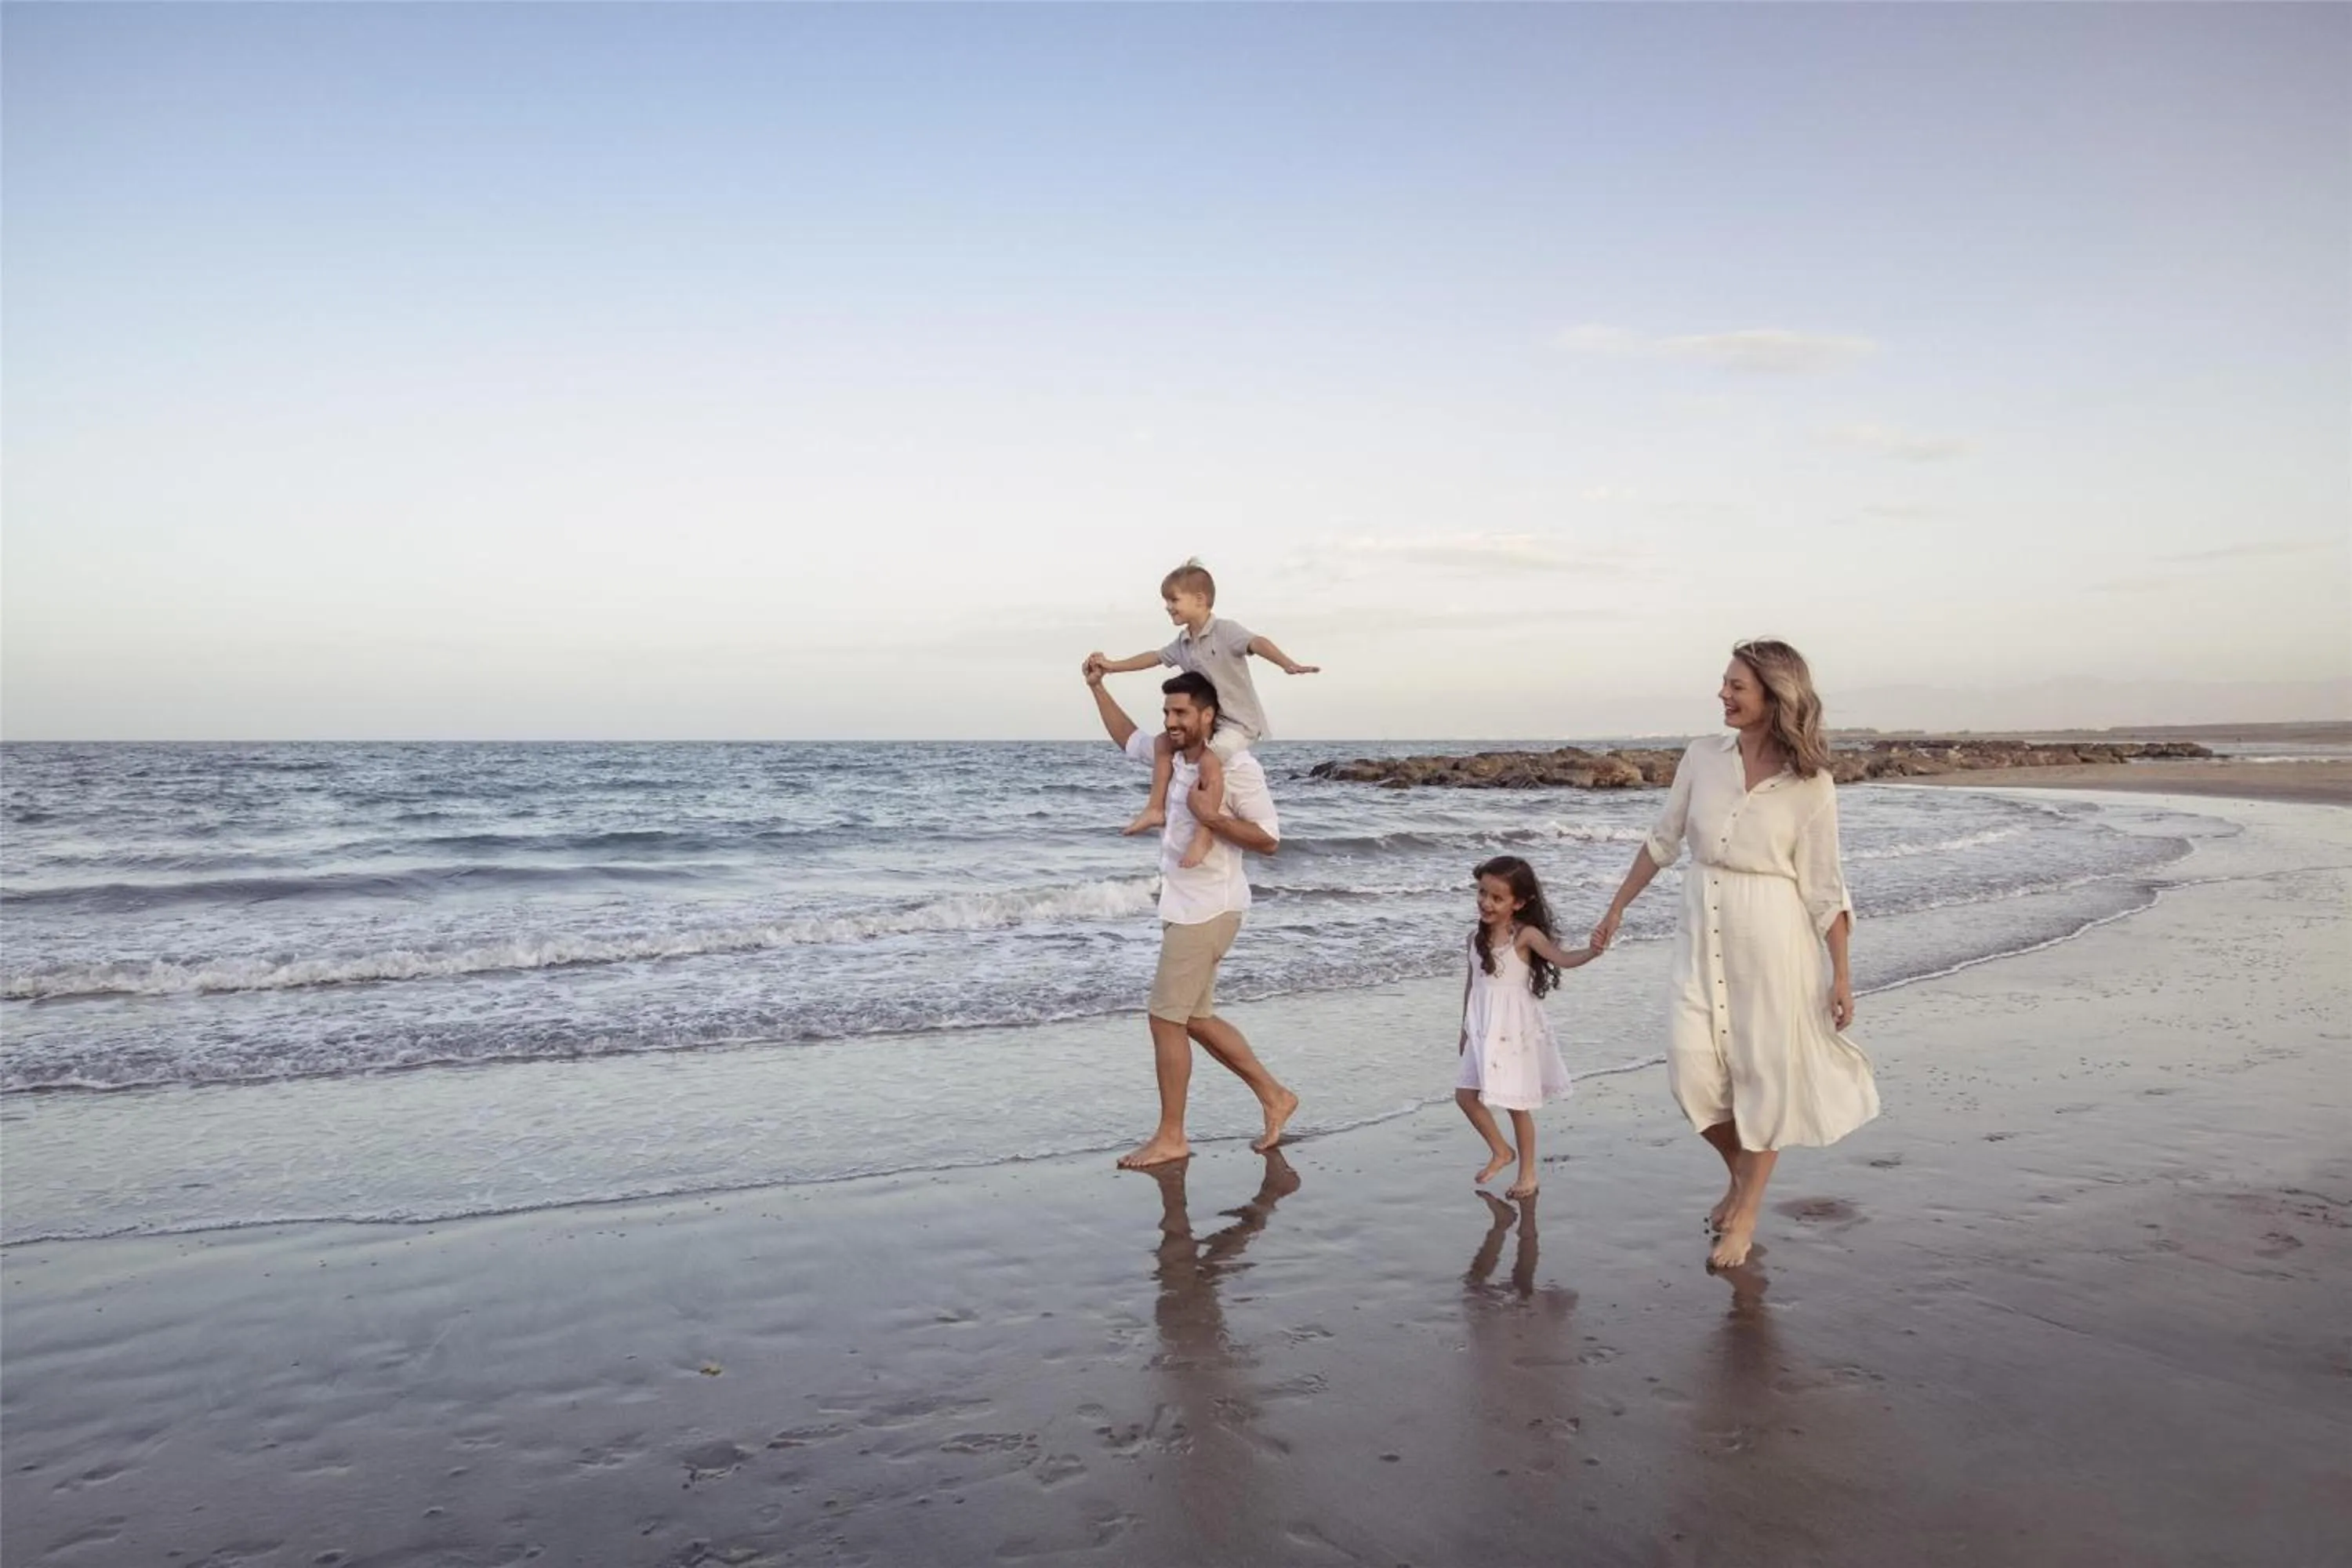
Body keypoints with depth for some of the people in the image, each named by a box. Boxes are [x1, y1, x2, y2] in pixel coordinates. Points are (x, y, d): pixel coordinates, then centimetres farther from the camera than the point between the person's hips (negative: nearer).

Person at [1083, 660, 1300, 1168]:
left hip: (1208, 909, -9)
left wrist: (1211, 818, -25)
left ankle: (1170, 1138, 8)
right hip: (1184, 907, 9)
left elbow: (1269, 839, -16)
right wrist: (1096, 687, 21)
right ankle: (1274, 1097, 27)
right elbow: (1128, 739, 26)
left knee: (1166, 1019, -5)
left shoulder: (1237, 766, -16)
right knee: (1195, 1019, 15)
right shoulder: (1174, 754, 7)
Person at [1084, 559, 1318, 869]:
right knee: (1165, 744, 10)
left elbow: (1258, 643, -30)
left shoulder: (1225, 632, -16)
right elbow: (1155, 657, 22)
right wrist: (1112, 666, 24)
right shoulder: (1183, 643, 9)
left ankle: (1205, 834, -31)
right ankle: (1156, 808, 13)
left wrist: (1290, 665, -47)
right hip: (1209, 719, 9)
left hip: (1239, 721, -9)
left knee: (1209, 759, -31)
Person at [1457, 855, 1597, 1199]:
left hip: (1515, 1028, -6)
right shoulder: (1476, 938, 2)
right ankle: (1501, 1151, 29)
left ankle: (1528, 1172, 21)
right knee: (1465, 1094, 7)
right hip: (1484, 1030, 6)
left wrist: (1594, 951, -43)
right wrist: (1465, 1028, 18)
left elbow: (1563, 959, -23)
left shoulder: (1525, 935, -14)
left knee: (1516, 1103, 3)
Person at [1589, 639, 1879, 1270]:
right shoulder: (1703, 756, 0)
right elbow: (1663, 841, 11)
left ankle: (1747, 1213, 20)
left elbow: (1824, 885, -5)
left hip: (1772, 934, -3)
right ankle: (1741, 1174, 28)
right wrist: (1617, 908, 15)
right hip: (1704, 929, 3)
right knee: (1691, 1063, -1)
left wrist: (1841, 972, -5)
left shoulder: (1811, 784, -9)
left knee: (1765, 1069, 4)